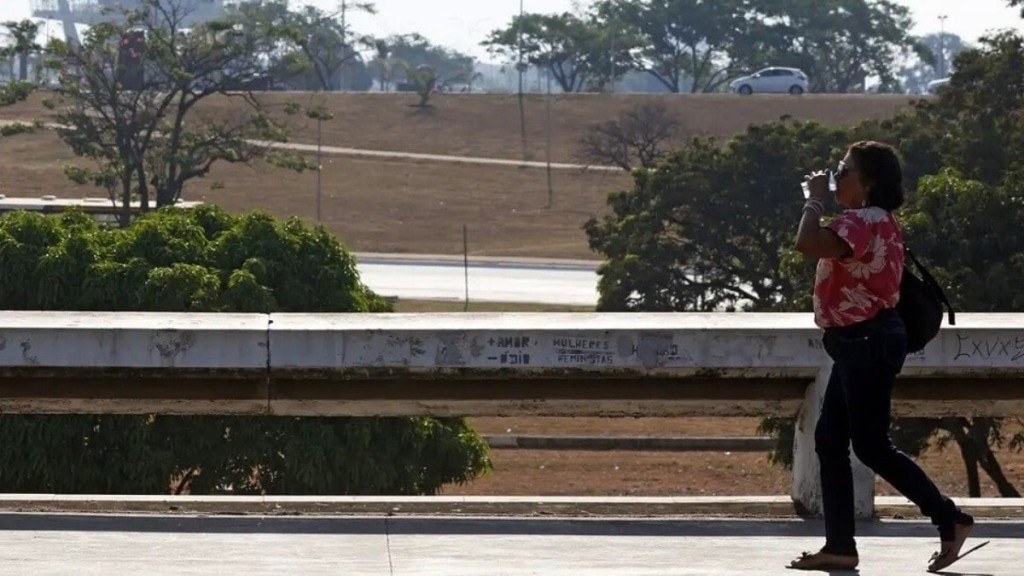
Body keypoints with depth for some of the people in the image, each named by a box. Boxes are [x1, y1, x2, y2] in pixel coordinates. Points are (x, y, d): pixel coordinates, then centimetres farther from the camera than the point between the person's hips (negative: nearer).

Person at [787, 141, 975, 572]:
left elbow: (808, 244, -33)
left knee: (870, 445, -6)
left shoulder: (864, 221, -18)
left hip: (868, 343, -11)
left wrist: (816, 199, -21)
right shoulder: (873, 221, 17)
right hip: (860, 343, 11)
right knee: (830, 439, 7)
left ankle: (950, 520, 2)